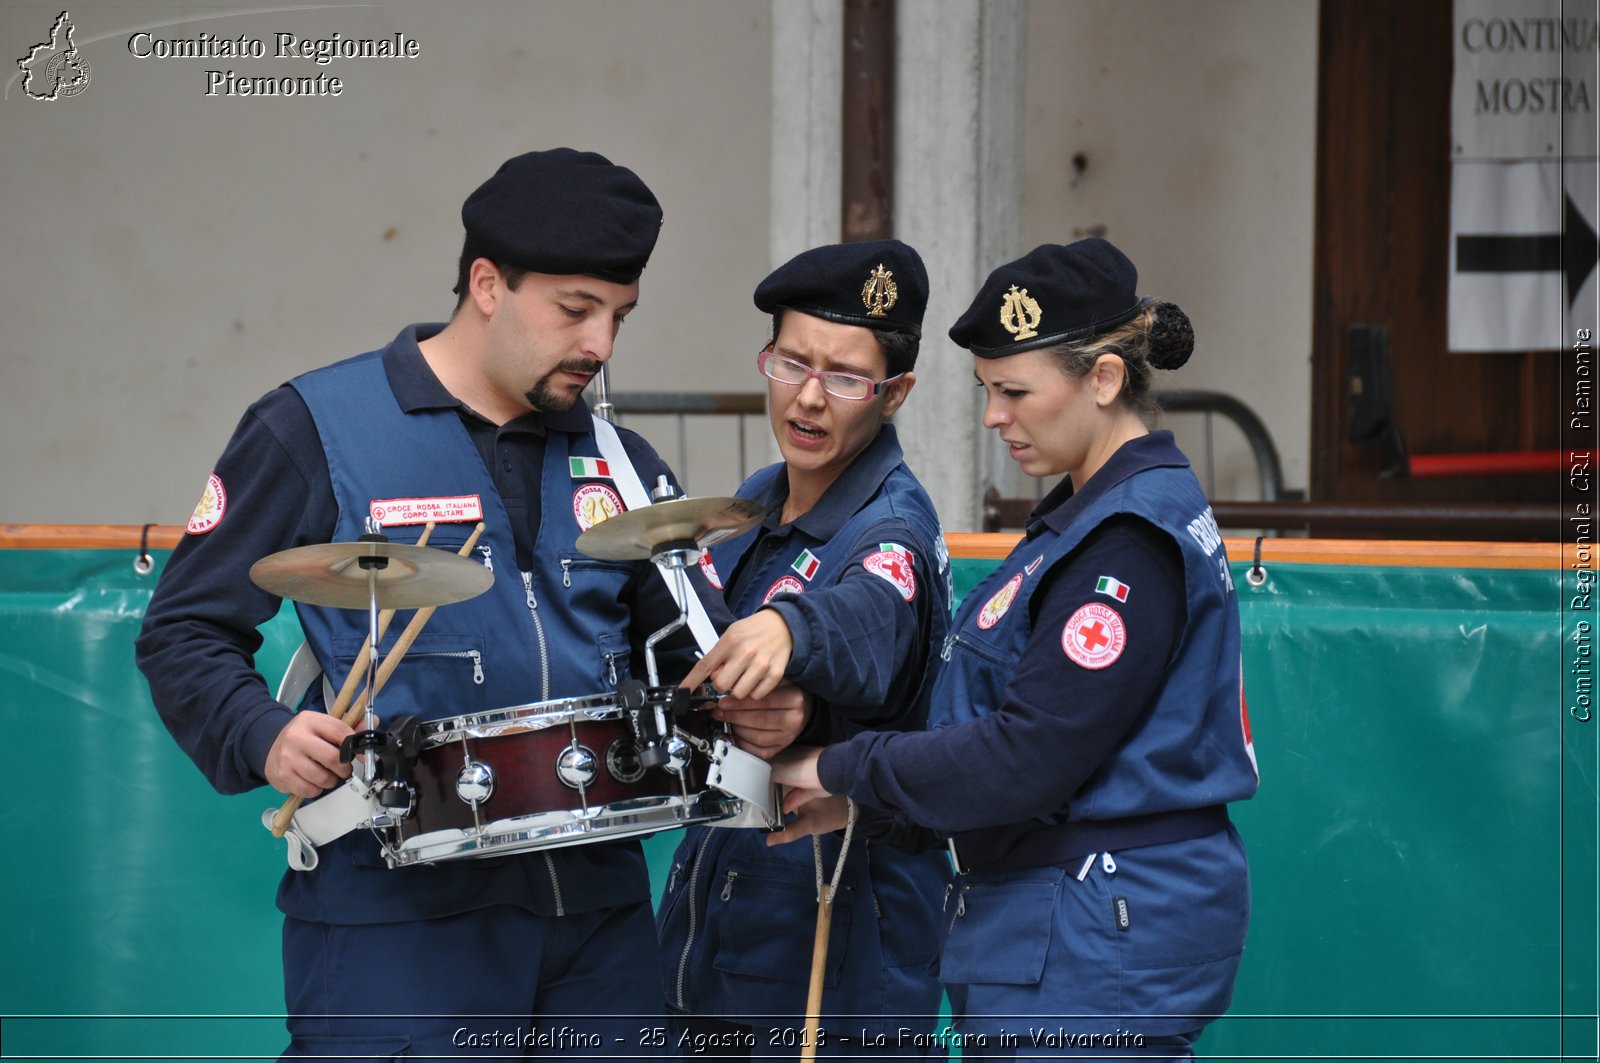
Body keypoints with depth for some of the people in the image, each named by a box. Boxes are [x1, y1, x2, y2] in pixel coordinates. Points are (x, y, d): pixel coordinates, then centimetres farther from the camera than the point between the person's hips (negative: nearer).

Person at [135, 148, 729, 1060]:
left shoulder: (616, 463, 14)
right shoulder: (316, 431, -2)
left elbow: (688, 657, 22)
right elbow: (187, 632, 0)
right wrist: (264, 738, -18)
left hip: (599, 914, 5)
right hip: (392, 918, -5)